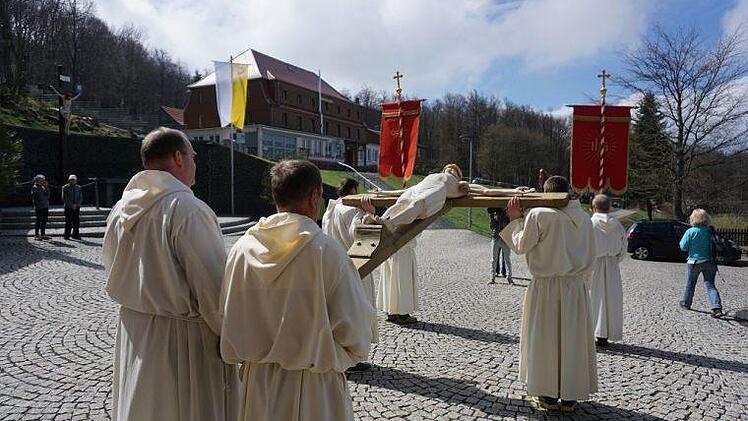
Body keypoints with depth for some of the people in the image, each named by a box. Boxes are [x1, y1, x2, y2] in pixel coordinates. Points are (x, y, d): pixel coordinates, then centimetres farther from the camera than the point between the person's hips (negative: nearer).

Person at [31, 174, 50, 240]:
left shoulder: (43, 187, 15)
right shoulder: (34, 187, -3)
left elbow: (48, 194, 5)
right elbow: (33, 197, -8)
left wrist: (46, 186, 0)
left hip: (45, 207, 6)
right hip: (39, 207, -6)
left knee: (44, 220, 9)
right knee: (38, 220, -3)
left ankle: (43, 234, 16)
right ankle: (36, 235, 4)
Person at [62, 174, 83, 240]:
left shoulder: (78, 188, 12)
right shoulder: (65, 187, 2)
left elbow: (81, 198, 10)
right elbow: (64, 198, -5)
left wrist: (76, 204, -7)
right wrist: (71, 205, -12)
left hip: (76, 207, 3)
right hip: (68, 207, -3)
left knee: (77, 221, 2)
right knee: (68, 222, -4)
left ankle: (76, 235, 10)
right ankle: (66, 235, 4)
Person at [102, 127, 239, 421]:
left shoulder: (120, 210, 1)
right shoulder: (188, 209, -22)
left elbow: (114, 279, 13)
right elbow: (214, 286, -21)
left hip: (133, 335, 7)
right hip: (182, 339, -7)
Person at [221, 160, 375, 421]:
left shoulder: (243, 248, -9)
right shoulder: (326, 250, -20)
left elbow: (229, 318, 1)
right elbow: (354, 328, -15)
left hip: (258, 383, 4)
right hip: (314, 388, -3)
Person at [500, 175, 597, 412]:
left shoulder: (539, 215, -12)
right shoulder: (583, 217, 4)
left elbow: (520, 246, -5)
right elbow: (590, 257, 8)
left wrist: (514, 219, 5)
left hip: (546, 287, -4)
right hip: (576, 287, 4)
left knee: (545, 338, 8)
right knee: (573, 339, 11)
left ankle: (549, 395, 16)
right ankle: (570, 397, 19)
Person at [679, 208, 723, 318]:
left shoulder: (690, 232, -13)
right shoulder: (710, 231, -3)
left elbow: (683, 247, -7)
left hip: (694, 262, -2)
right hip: (709, 262, 2)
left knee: (690, 285, 15)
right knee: (710, 285, 3)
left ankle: (686, 303, 30)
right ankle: (717, 308, -11)